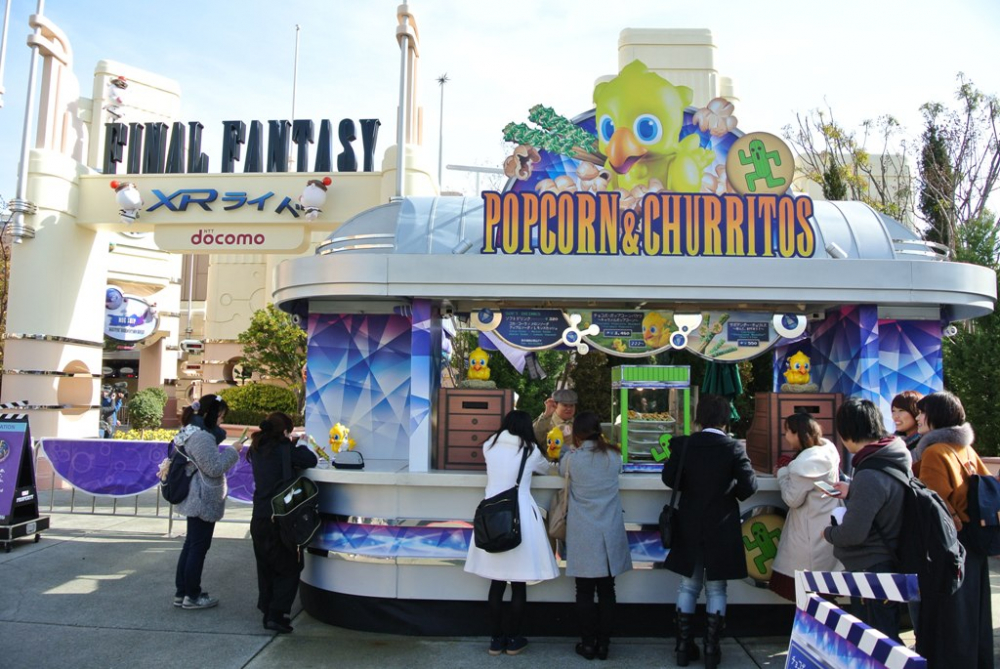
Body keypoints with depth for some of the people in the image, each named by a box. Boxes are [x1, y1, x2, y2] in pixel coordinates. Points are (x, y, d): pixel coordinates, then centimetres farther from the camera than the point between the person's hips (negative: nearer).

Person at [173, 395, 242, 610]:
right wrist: (232, 451, -11)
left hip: (195, 499, 11)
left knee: (191, 544, 16)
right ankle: (192, 596, 11)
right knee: (199, 546, 0)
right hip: (203, 500, -11)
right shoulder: (201, 437, -22)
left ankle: (182, 592, 24)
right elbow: (215, 467, -21)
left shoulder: (192, 432, 11)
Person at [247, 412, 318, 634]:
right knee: (289, 568, 4)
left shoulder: (257, 449, 7)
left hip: (259, 519, 7)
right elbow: (310, 460, -13)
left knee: (266, 568, 16)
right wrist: (299, 445, 2)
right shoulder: (283, 448, -13)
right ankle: (276, 614, -2)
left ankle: (268, 611, 20)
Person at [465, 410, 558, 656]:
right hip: (520, 517, -3)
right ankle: (513, 639, 17)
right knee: (519, 583, 8)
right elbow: (547, 469, 22)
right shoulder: (530, 450, 2)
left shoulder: (489, 446, 7)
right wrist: (545, 465, 45)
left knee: (497, 581, 11)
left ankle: (496, 639, 17)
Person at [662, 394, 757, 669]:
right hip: (721, 529, -1)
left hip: (689, 528, 2)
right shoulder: (733, 447, -12)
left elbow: (669, 478, -6)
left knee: (688, 587, 14)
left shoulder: (683, 444, -8)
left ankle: (684, 646, 19)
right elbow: (749, 484, -14)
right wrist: (732, 493, 6)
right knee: (716, 589, 11)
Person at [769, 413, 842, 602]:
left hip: (811, 533, -9)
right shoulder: (827, 448, 4)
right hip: (826, 526, 9)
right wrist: (789, 470, 8)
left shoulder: (805, 462, -23)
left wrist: (783, 474, -4)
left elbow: (792, 499, -17)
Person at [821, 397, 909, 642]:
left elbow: (853, 533, -27)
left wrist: (829, 532, -8)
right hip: (888, 564, 10)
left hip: (872, 569, -10)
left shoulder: (869, 476, -28)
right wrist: (851, 491, 16)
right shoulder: (896, 461, 2)